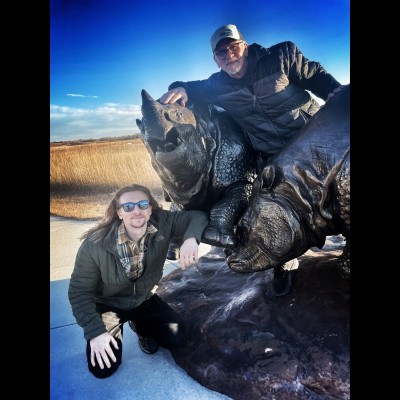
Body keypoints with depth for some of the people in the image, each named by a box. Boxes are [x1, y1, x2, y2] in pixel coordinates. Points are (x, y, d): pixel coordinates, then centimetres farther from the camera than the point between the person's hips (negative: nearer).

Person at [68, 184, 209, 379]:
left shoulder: (162, 224, -24)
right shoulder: (95, 245, -30)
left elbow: (198, 216, -21)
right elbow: (79, 291, -20)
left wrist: (190, 238, -43)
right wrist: (94, 331, -27)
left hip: (145, 299, 3)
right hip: (107, 305, -2)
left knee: (177, 338, -6)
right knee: (102, 368, -11)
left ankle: (140, 325, 23)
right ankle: (117, 326, 20)